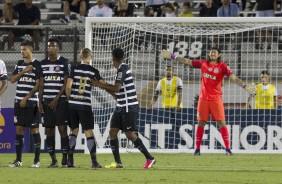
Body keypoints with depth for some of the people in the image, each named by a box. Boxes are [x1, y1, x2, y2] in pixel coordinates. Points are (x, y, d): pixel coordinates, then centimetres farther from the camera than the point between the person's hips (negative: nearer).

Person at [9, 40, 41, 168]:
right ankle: (18, 160, 8)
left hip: (31, 102, -5)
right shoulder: (19, 64, 14)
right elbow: (12, 80, 7)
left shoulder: (37, 65, -4)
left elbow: (38, 85, -8)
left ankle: (37, 160, -1)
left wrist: (26, 98, -11)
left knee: (34, 129, -4)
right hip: (19, 102, 5)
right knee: (19, 129, 4)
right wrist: (23, 71, -6)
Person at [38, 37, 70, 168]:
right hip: (47, 102, 4)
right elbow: (41, 84, 13)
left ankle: (65, 159, -7)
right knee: (48, 130, 3)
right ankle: (53, 160, 9)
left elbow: (66, 84, -5)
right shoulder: (43, 64, 12)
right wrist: (40, 102, 5)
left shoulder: (64, 63, -1)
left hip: (60, 101, -4)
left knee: (62, 129, -8)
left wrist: (56, 99, -11)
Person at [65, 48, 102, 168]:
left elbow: (68, 87, -3)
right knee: (89, 133, 1)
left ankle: (70, 160, 7)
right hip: (85, 105, -2)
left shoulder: (75, 69, 2)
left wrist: (69, 99, 12)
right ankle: (94, 161, -4)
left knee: (74, 132, 11)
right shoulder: (93, 71, -1)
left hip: (72, 104, 2)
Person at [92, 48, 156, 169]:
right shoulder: (122, 69, 15)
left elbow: (117, 88, -24)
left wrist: (100, 85, -15)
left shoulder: (122, 69, -14)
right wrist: (105, 87, 13)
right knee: (112, 131, 3)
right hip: (121, 108, 9)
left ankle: (149, 158, 1)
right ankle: (118, 162, 4)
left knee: (130, 135, -7)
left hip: (129, 108, -9)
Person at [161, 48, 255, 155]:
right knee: (201, 123, 3)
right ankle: (197, 149, 9)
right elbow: (186, 61, 13)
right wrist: (172, 56, 13)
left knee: (221, 122, -6)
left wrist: (244, 86, -23)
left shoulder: (222, 66, -1)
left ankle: (227, 148, -3)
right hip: (203, 98, 2)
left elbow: (233, 78, -9)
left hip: (216, 99, -2)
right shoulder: (203, 64, 7)